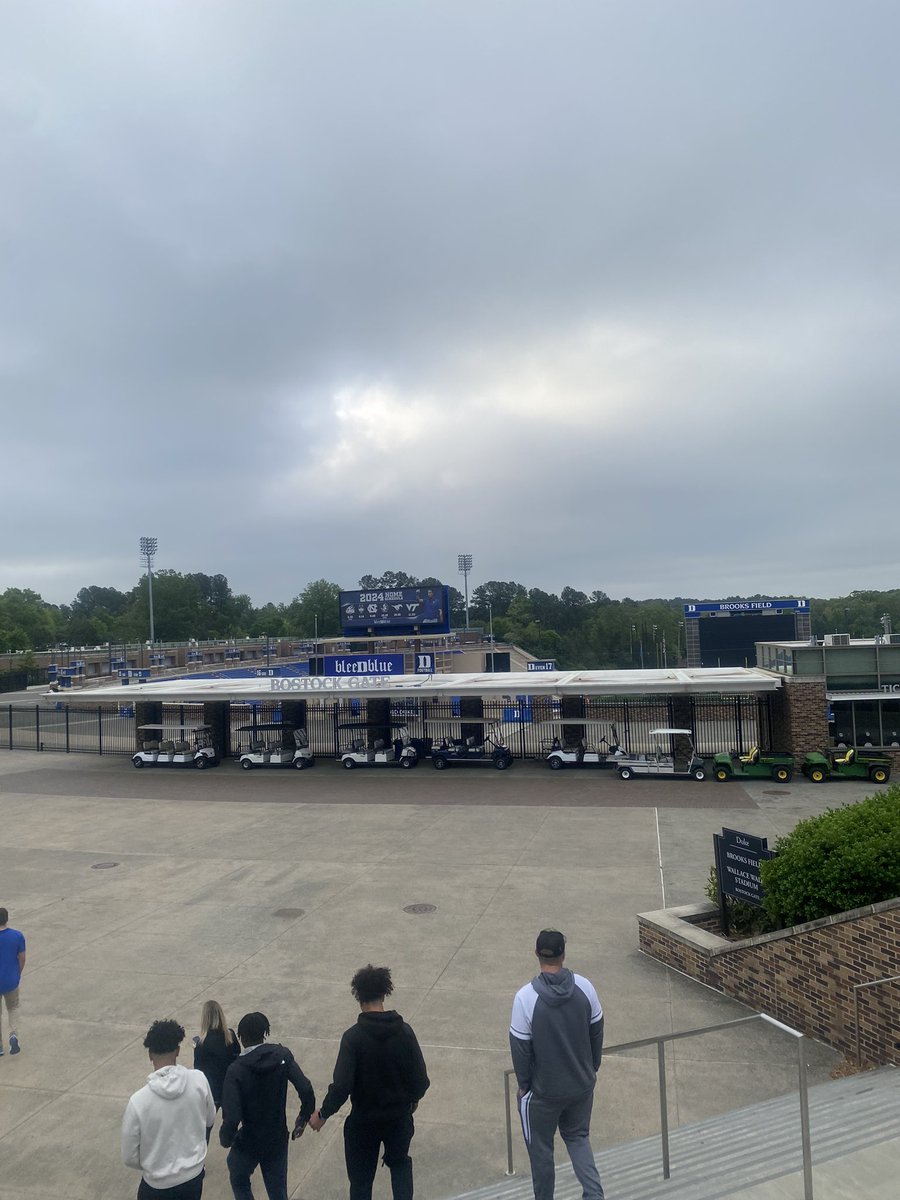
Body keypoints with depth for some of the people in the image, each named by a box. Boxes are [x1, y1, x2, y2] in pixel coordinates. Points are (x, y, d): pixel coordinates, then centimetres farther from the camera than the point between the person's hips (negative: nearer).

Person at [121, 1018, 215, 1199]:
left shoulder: (138, 1101, -24)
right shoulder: (199, 1080, -18)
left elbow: (129, 1157, -12)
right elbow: (210, 1119, 1)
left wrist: (150, 1168, 8)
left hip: (158, 1184, -2)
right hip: (195, 1175, 2)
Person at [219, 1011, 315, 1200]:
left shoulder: (236, 1070, -23)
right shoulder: (283, 1055, -14)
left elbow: (232, 1117, -26)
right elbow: (306, 1090, -19)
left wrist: (226, 1139, -5)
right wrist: (304, 1117, -2)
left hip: (249, 1141, -2)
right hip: (278, 1139, 2)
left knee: (239, 1181, 28)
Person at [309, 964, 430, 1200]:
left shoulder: (353, 1036, -21)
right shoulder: (404, 1031, -14)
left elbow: (342, 1085, -21)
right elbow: (420, 1077, -8)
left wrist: (322, 1114, -5)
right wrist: (413, 1098, 13)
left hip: (364, 1119, -2)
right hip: (399, 1116, 2)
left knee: (361, 1177, 19)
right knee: (400, 1163, 29)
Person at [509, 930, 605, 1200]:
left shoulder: (526, 997, -25)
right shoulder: (585, 987, -14)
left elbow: (520, 1047, -16)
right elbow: (597, 1033, -1)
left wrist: (523, 1084, 1)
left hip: (544, 1090, -3)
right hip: (582, 1085, 4)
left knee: (541, 1148, 20)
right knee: (578, 1137, 27)